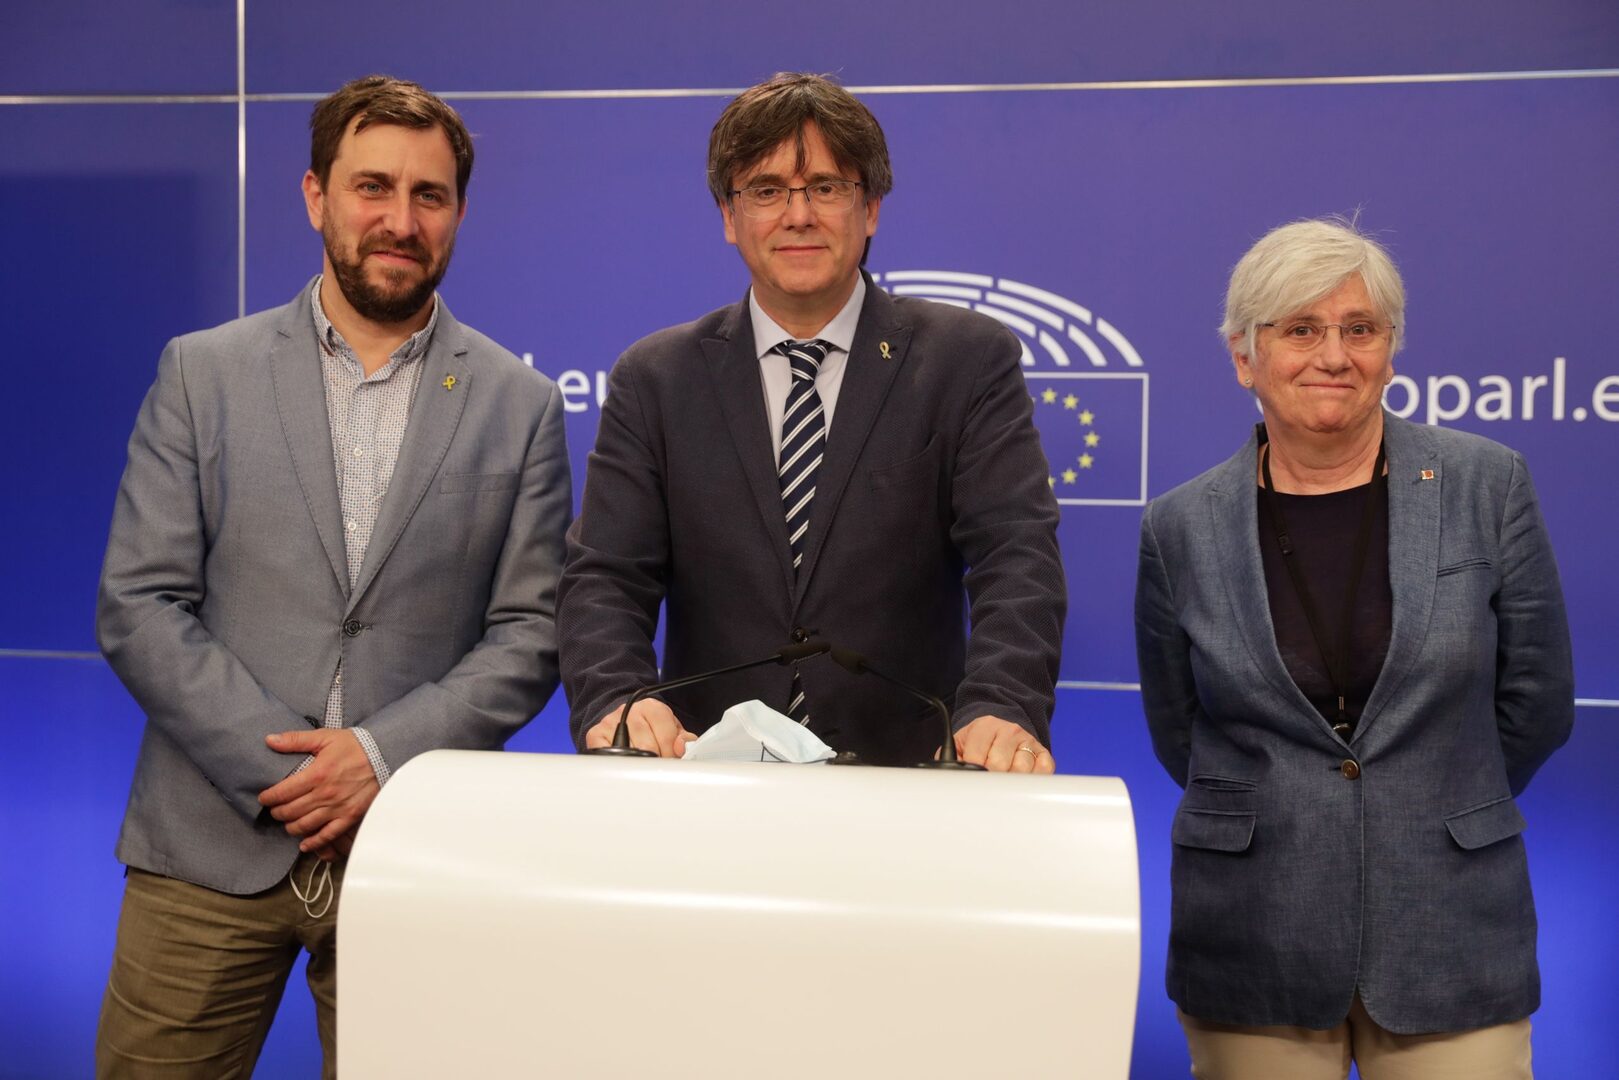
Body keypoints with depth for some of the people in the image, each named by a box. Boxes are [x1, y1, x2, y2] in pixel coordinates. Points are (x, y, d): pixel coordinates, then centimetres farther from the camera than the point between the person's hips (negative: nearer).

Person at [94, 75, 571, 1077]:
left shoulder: (521, 405, 4)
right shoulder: (203, 373, 4)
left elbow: (529, 634, 1)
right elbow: (138, 606, 0)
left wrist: (382, 754, -12)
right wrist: (278, 765, -10)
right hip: (211, 847, 1)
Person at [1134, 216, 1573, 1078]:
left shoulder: (1488, 487, -2)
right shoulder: (1181, 528, -2)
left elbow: (1535, 706, 6)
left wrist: (1433, 813, 12)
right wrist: (1280, 823, 8)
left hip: (1450, 939, 0)